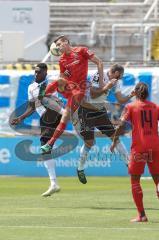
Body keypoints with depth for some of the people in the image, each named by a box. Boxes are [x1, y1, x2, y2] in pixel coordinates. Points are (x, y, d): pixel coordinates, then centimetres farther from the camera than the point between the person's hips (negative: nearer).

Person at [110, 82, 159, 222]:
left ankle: (142, 215, 1)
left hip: (138, 147, -3)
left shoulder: (131, 107, 2)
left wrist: (114, 141, 1)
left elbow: (121, 125, -7)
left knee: (135, 180, 7)